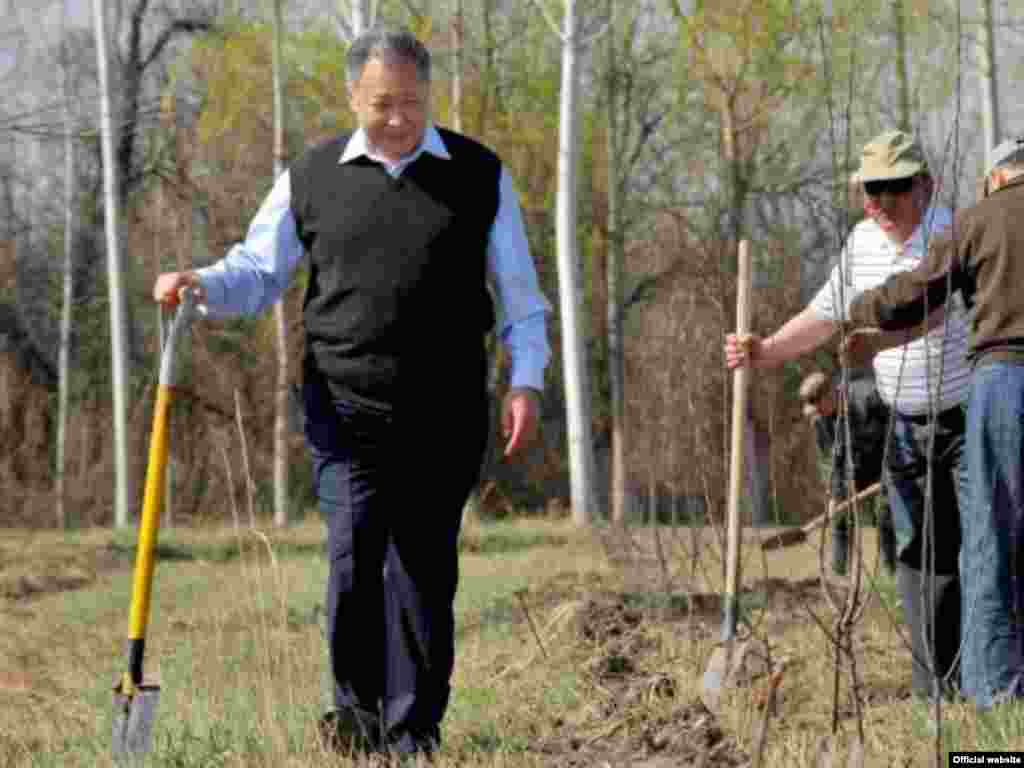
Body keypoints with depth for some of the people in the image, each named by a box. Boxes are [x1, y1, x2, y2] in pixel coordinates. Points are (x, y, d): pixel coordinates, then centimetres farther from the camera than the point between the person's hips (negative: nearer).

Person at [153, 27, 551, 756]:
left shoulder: (479, 175, 5)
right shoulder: (313, 177, 5)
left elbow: (518, 292, 8)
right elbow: (257, 273, 10)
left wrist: (526, 380, -3)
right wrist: (200, 285, -10)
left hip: (445, 413, 0)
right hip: (346, 404, 0)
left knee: (425, 566, 1)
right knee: (356, 550, -13)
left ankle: (412, 736, 9)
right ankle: (359, 705, 5)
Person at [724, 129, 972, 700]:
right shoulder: (863, 241, 5)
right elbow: (826, 314, 16)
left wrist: (870, 340, -51)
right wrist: (764, 352, 4)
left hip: (970, 418, -7)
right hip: (908, 428, 7)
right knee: (921, 559, 5)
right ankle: (935, 690, 9)